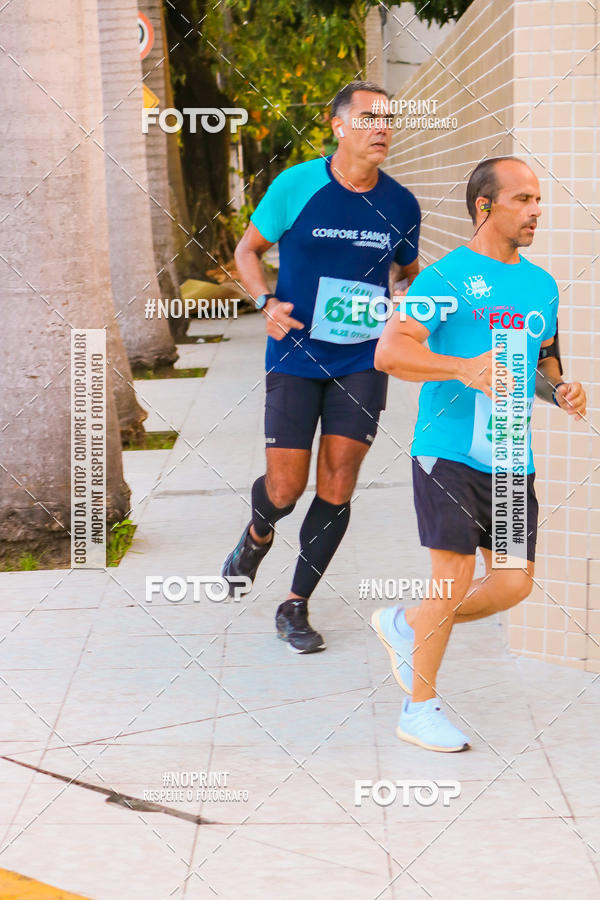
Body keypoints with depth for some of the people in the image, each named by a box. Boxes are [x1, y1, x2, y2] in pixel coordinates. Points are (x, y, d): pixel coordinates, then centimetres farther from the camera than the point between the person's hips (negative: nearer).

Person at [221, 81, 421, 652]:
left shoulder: (401, 205, 2)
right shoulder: (296, 187, -7)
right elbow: (247, 249, 6)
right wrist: (266, 303, -11)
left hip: (363, 363, 2)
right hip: (295, 356, -2)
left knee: (336, 491, -1)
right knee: (285, 488, -3)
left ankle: (295, 606, 15)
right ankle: (258, 534, 36)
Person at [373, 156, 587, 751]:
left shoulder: (542, 285, 15)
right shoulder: (445, 277, -7)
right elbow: (388, 352, -15)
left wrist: (560, 390, 5)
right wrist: (466, 369, -27)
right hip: (448, 452, -7)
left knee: (514, 583, 5)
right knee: (456, 577, -7)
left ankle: (405, 625, 28)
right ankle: (420, 709, 9)